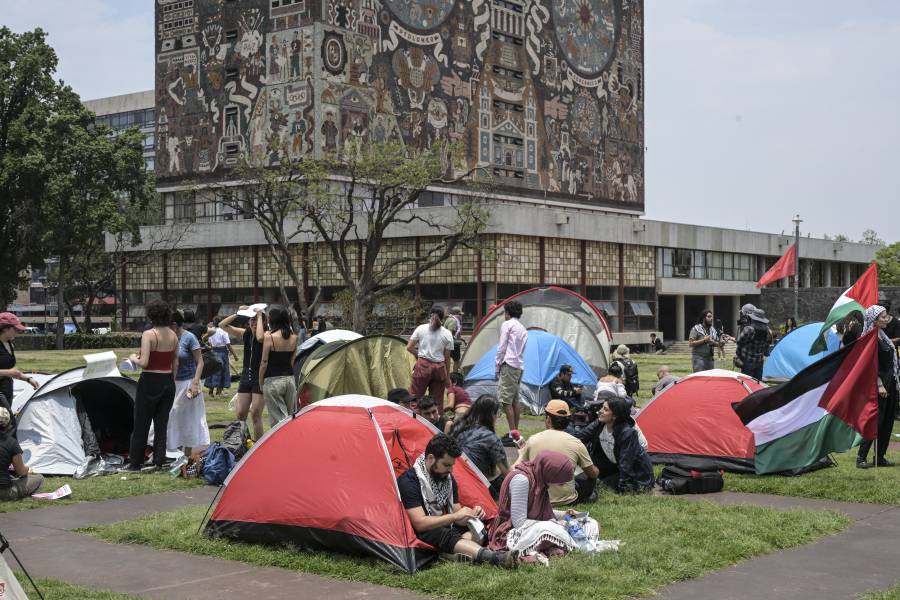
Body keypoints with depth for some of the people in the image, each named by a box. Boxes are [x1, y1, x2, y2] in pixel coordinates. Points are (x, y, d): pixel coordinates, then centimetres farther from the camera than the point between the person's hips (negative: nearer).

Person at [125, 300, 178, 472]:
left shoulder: (148, 335, -16)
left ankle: (135, 463, 13)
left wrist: (133, 359, -1)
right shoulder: (173, 335, 4)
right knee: (162, 423, 12)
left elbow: (144, 362, -21)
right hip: (168, 382, 6)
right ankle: (159, 461, 12)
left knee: (141, 425, 5)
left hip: (150, 382, -6)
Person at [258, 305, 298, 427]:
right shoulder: (293, 337, 5)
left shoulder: (269, 337, -11)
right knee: (292, 417, 12)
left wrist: (260, 382, 2)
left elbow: (264, 363, -8)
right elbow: (292, 361, 11)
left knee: (278, 419, -2)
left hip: (273, 380, -5)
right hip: (290, 378, 5)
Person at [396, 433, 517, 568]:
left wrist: (471, 514, -14)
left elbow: (457, 513, 9)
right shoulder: (409, 480, -16)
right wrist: (455, 516, -23)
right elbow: (419, 523, -23)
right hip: (421, 536, -8)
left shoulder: (448, 478, 7)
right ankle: (494, 558, -56)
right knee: (446, 536, -36)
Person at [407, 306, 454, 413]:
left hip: (423, 365, -1)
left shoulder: (421, 329, 2)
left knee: (414, 397, 3)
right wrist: (447, 376, 10)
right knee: (437, 401, 8)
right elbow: (447, 358, 4)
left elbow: (409, 347, 3)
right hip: (439, 368, 1)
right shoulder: (447, 334, 3)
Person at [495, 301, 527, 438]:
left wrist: (497, 367, -2)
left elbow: (502, 348, -8)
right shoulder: (523, 329, 19)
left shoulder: (507, 324, -4)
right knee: (515, 400, 12)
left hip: (508, 365, -8)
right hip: (520, 366, 8)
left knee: (506, 400, -9)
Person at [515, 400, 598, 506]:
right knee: (590, 477, 25)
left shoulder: (532, 440, -6)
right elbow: (594, 473, 3)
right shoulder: (575, 443, -9)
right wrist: (595, 470, 27)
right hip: (566, 500, 0)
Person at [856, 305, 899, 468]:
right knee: (875, 420, -9)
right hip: (879, 383, -9)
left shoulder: (883, 336, 14)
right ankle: (861, 457, -4)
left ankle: (880, 456, 15)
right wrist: (879, 385, -21)